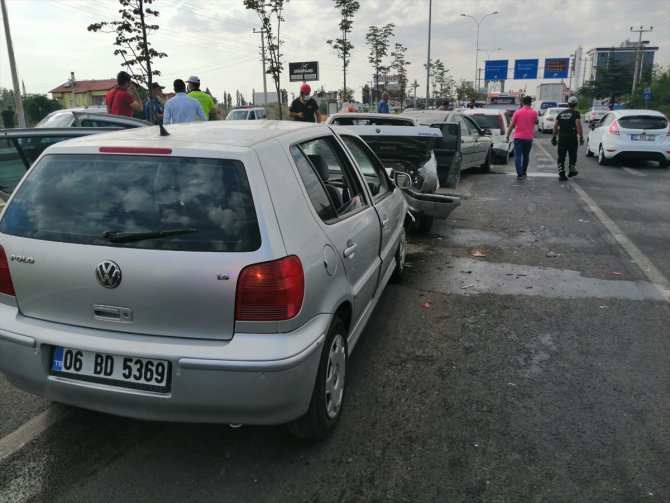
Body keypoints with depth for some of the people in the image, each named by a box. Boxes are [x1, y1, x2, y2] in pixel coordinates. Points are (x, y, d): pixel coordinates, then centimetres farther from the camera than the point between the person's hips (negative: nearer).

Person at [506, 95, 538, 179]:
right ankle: (524, 173, 26)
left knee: (518, 156, -4)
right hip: (528, 138, 2)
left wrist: (508, 136, 6)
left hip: (518, 137, -2)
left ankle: (520, 174, -15)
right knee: (526, 156, 16)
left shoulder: (517, 112, -4)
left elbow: (511, 125, -1)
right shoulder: (534, 113, 0)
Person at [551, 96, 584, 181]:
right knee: (572, 156, 15)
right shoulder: (576, 114, -4)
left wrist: (553, 138, 14)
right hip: (572, 139, -3)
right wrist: (581, 137, -6)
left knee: (561, 157, 5)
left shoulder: (561, 114, 10)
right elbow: (578, 126, -12)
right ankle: (571, 171, 27)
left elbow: (555, 127, 9)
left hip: (562, 138, 3)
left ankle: (561, 174, 0)